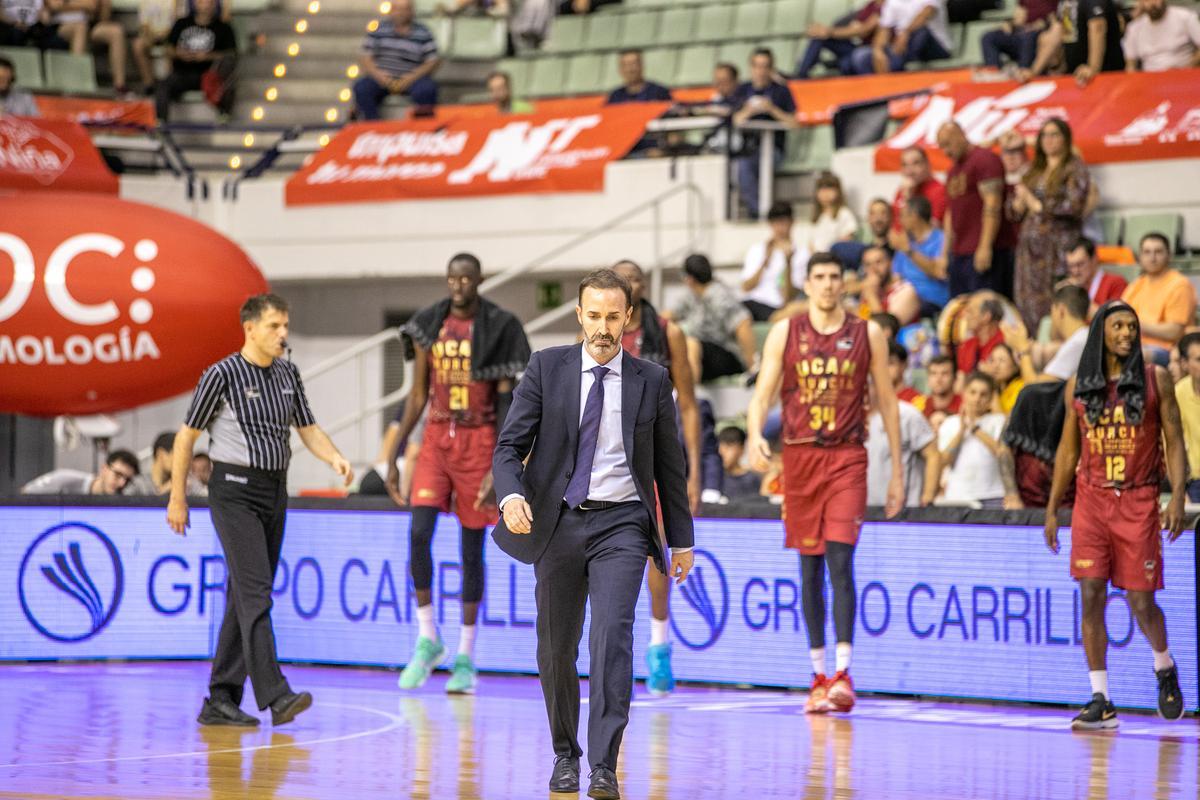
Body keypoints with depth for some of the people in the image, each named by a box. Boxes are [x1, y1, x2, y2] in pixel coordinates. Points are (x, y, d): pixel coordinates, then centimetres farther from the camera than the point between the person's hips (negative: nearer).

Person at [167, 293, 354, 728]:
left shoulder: (287, 373, 10)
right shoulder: (222, 375, -10)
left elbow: (308, 429, 14)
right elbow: (186, 436, -4)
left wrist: (336, 459, -6)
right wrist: (177, 499, -2)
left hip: (275, 492, 7)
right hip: (234, 492, -7)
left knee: (243, 600, 8)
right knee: (255, 594, -15)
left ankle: (220, 700, 13)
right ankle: (276, 695, -22)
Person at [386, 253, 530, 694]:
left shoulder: (498, 327, -5)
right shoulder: (429, 325, 6)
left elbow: (506, 401, -7)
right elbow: (418, 396, 11)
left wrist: (500, 467, -15)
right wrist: (392, 457, 7)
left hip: (478, 441, -3)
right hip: (437, 437, 3)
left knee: (472, 546, 2)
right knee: (419, 533, -13)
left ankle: (466, 658, 10)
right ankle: (427, 640, 2)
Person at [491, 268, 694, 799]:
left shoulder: (651, 381, 4)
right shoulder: (547, 368, 2)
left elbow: (669, 465, 11)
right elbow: (510, 444, -2)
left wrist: (681, 539, 12)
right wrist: (511, 495, -22)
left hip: (621, 524, -1)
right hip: (557, 522, 1)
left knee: (612, 638, -17)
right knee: (556, 648, 8)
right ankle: (565, 755, 27)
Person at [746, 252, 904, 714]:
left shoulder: (867, 334, 5)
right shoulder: (785, 333, 6)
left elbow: (887, 401, 9)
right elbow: (762, 395, 2)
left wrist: (897, 472, 7)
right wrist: (755, 434, -20)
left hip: (846, 457, -2)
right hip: (799, 455, 2)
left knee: (840, 559, -14)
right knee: (809, 567, 6)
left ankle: (843, 673, -18)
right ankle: (818, 674, 14)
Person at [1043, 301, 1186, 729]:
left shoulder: (1156, 379, 1)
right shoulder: (1078, 386, 7)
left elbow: (1174, 442, 1)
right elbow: (1068, 449, 13)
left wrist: (1177, 497, -11)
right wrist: (1052, 508, 10)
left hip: (1139, 501, -2)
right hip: (1090, 501, 2)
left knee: (1141, 601, -2)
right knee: (1091, 596, -6)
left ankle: (1165, 668, 29)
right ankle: (1101, 701, -1)